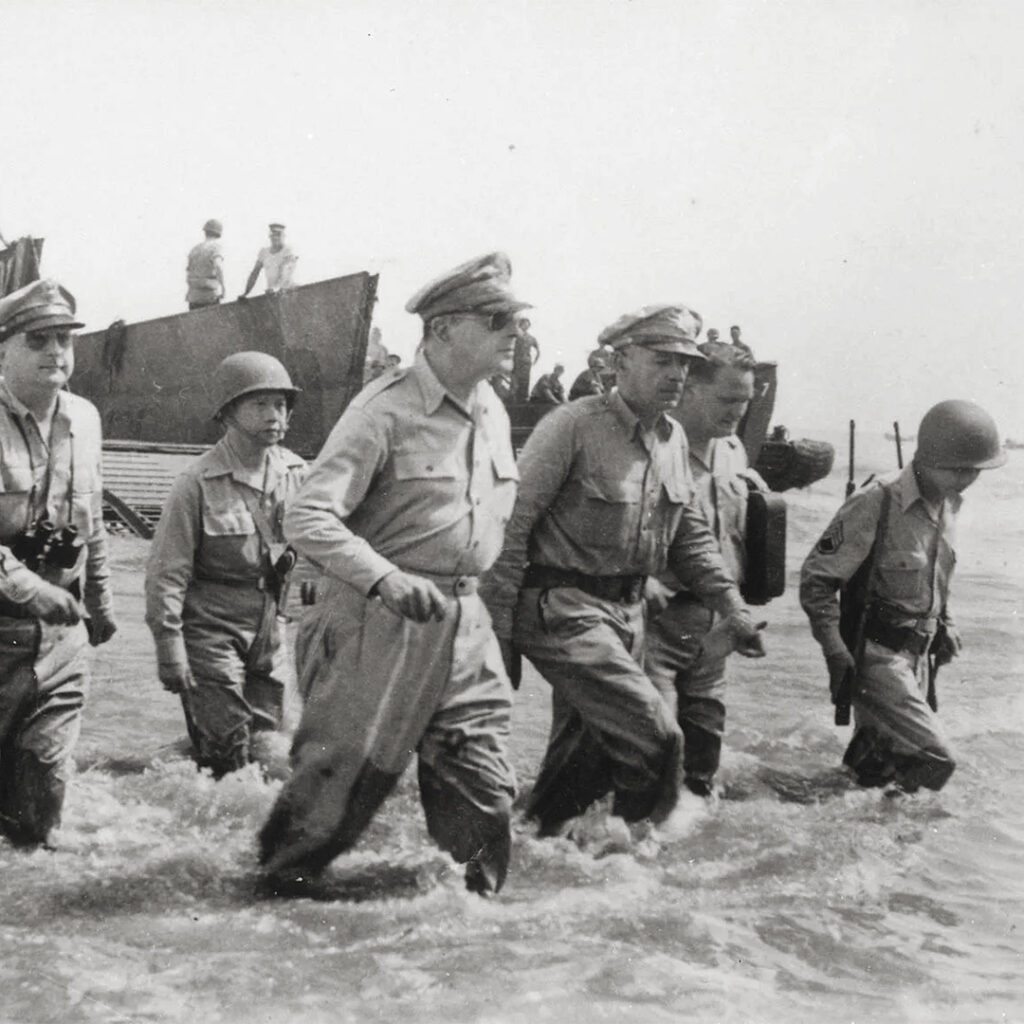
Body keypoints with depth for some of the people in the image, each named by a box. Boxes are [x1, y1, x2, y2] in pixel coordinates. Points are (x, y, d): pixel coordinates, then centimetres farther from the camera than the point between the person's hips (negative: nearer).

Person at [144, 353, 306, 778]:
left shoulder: (295, 473, 3)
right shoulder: (199, 481, -12)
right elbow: (167, 571, -11)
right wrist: (168, 646, -14)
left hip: (269, 632, 5)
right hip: (211, 630, -5)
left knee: (264, 755, 9)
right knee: (227, 761, -6)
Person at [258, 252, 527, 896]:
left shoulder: (493, 414, 10)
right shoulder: (386, 411, -14)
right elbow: (308, 519, -19)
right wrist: (386, 578, -30)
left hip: (465, 625, 7)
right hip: (380, 622, -6)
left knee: (485, 790, 7)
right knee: (345, 775, 3)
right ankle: (280, 883, 25)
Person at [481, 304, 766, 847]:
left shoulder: (671, 438, 10)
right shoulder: (573, 426, -14)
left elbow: (690, 533, 20)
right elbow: (513, 524, -15)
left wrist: (732, 607, 12)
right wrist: (498, 626, -16)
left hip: (626, 611, 8)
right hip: (563, 609, -8)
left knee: (585, 745, 14)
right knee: (652, 732, -13)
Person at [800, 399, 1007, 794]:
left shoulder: (947, 504, 4)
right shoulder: (876, 503, -21)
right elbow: (816, 578, -16)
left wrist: (945, 624, 14)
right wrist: (835, 650, -21)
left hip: (918, 653, 8)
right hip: (876, 653, -8)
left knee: (885, 759, 15)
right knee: (935, 760, -15)